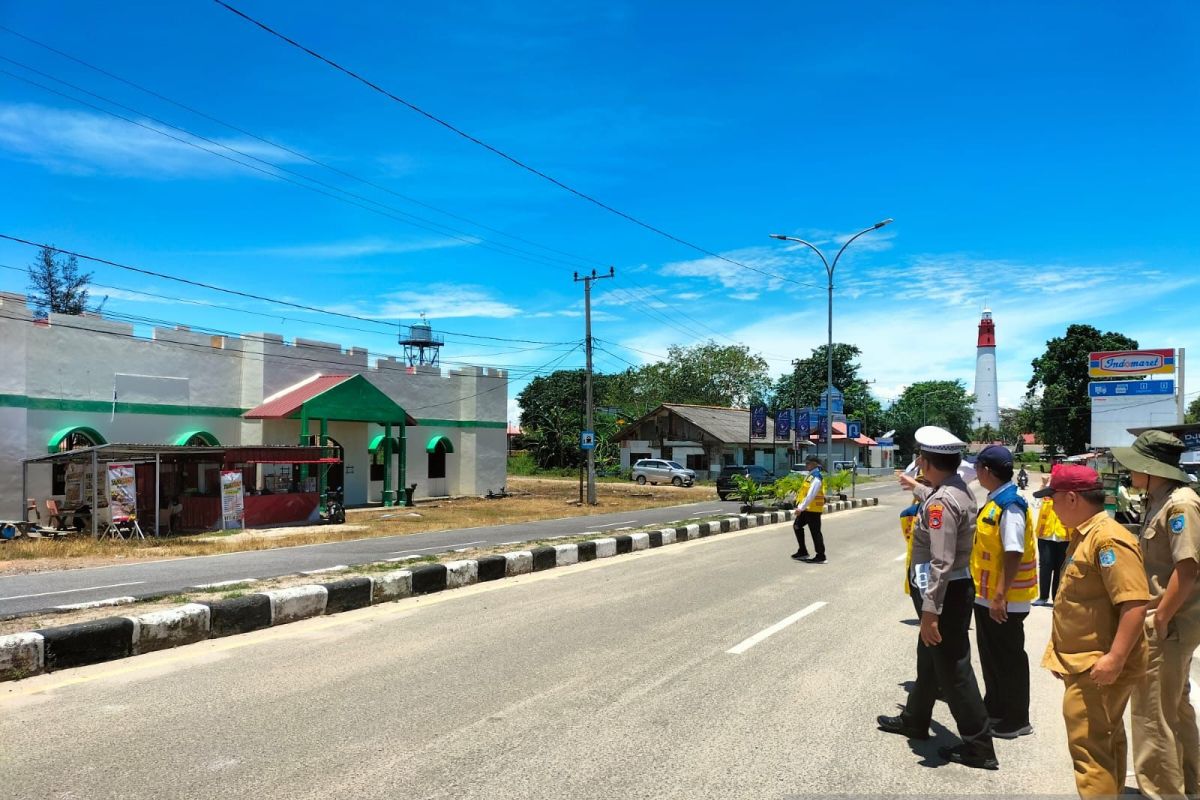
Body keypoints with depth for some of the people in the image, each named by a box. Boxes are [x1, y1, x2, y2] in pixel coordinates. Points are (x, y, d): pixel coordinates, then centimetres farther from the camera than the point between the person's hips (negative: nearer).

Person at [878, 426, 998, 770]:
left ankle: (979, 745, 12)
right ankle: (914, 719, 41)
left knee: (952, 669, 1)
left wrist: (930, 611, -26)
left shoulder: (941, 501, -25)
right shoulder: (959, 490, 5)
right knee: (929, 659, 24)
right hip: (958, 587, 10)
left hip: (946, 593, -10)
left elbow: (941, 563, -28)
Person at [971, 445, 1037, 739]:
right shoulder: (994, 503, 8)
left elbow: (1014, 554, -25)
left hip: (1004, 601, -9)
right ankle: (995, 709, 35)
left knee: (1009, 659, 5)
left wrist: (1000, 596, -25)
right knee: (991, 655, 20)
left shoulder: (1010, 506, -21)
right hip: (987, 596, 9)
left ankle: (1016, 720, 18)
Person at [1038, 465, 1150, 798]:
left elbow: (1135, 604, -28)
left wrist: (1115, 658, -30)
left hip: (1099, 666, -10)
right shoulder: (1085, 535, 12)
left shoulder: (1108, 538, -21)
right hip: (1084, 662, 10)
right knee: (1104, 740, 21)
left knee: (1088, 743, -6)